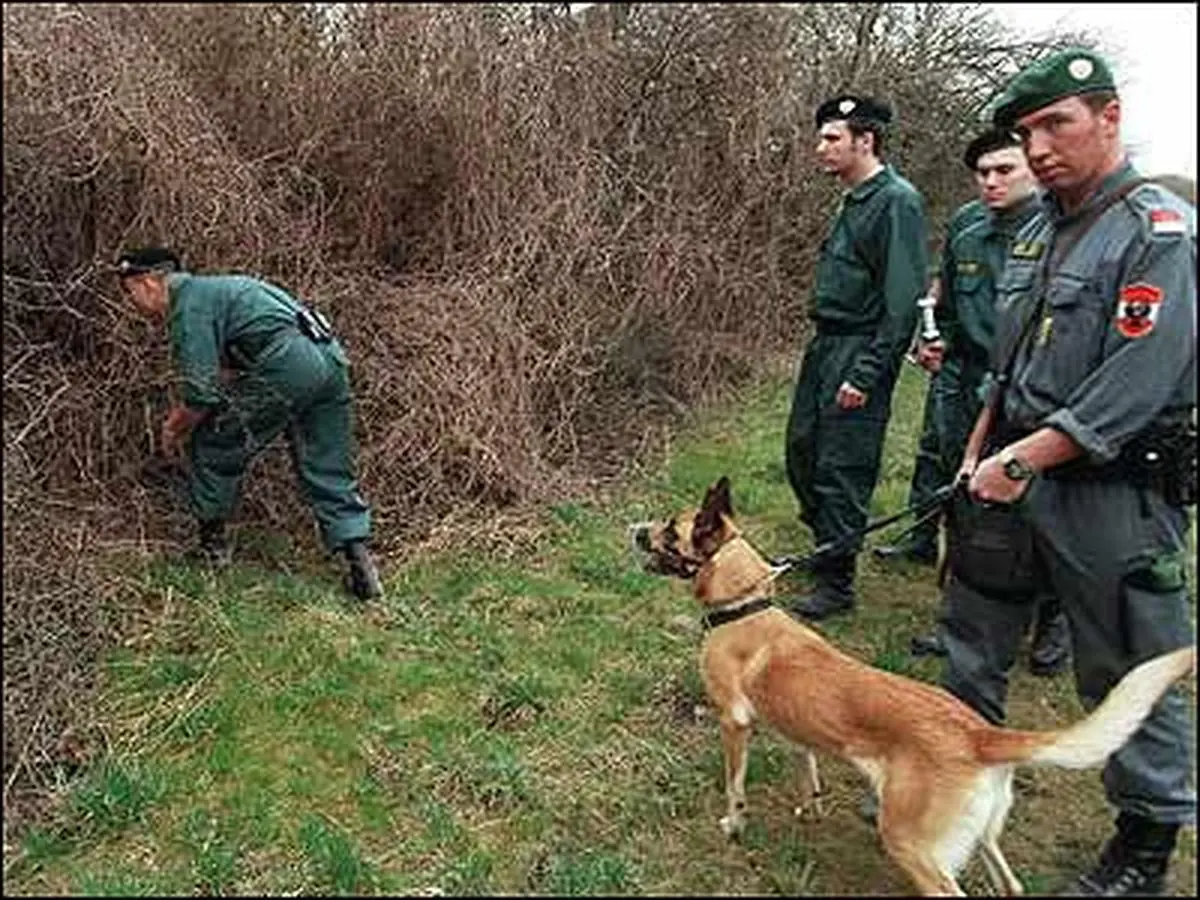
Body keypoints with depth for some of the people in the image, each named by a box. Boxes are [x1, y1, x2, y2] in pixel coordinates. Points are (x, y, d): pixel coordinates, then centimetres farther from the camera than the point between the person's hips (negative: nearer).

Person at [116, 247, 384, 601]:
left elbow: (203, 394, -6)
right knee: (331, 473, 12)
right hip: (330, 357, 9)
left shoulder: (188, 304, 0)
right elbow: (216, 376, 37)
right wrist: (182, 414, 35)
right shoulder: (209, 288, 30)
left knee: (213, 448, 11)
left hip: (287, 363, -9)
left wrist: (175, 430, 12)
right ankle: (359, 559, 6)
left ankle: (212, 543, 24)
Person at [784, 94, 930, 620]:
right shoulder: (854, 202, 15)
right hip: (825, 347, 10)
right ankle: (828, 546, 34)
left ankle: (835, 585, 10)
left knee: (841, 471, -3)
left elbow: (903, 300, -20)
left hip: (859, 354, -10)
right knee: (801, 451, 16)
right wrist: (824, 352, 15)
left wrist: (867, 374, -22)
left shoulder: (896, 202, -14)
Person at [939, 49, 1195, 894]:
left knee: (1131, 675, 7)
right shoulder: (1037, 230, 11)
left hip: (1114, 496, -7)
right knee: (973, 641, 17)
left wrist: (1023, 461, -22)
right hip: (1014, 475, 8)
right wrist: (979, 451, 12)